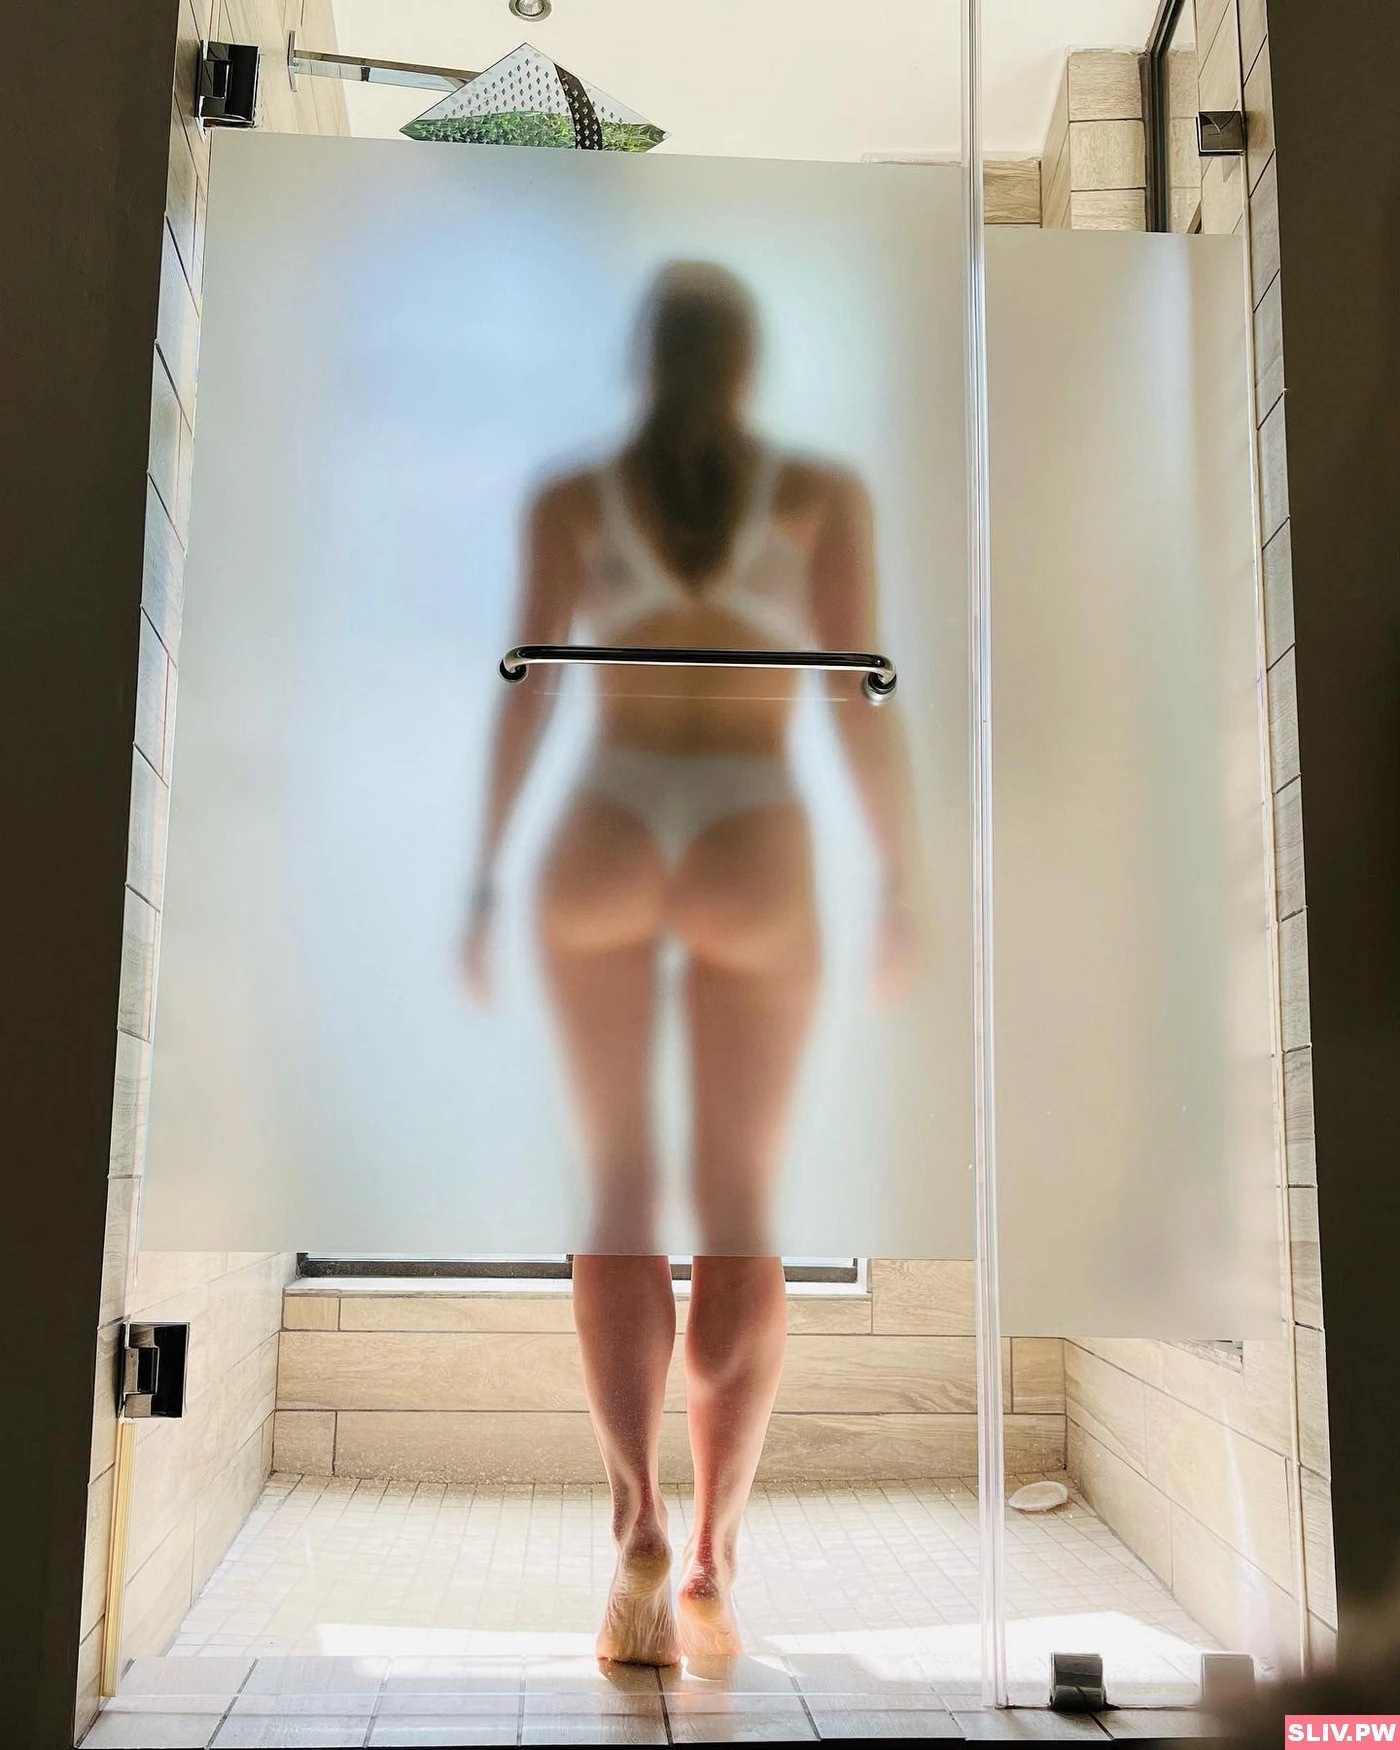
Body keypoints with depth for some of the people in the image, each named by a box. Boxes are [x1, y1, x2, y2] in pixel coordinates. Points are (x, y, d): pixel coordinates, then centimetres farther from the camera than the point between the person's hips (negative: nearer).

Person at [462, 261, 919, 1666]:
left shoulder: (570, 498, 8)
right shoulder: (824, 492, 6)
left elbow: (525, 692, -1)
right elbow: (862, 696, -2)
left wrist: (483, 881, 2)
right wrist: (900, 887, 2)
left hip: (604, 846, 1)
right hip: (754, 857, 0)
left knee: (621, 1191, 4)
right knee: (740, 1206, 6)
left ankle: (637, 1514, -14)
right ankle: (712, 1563, 1)